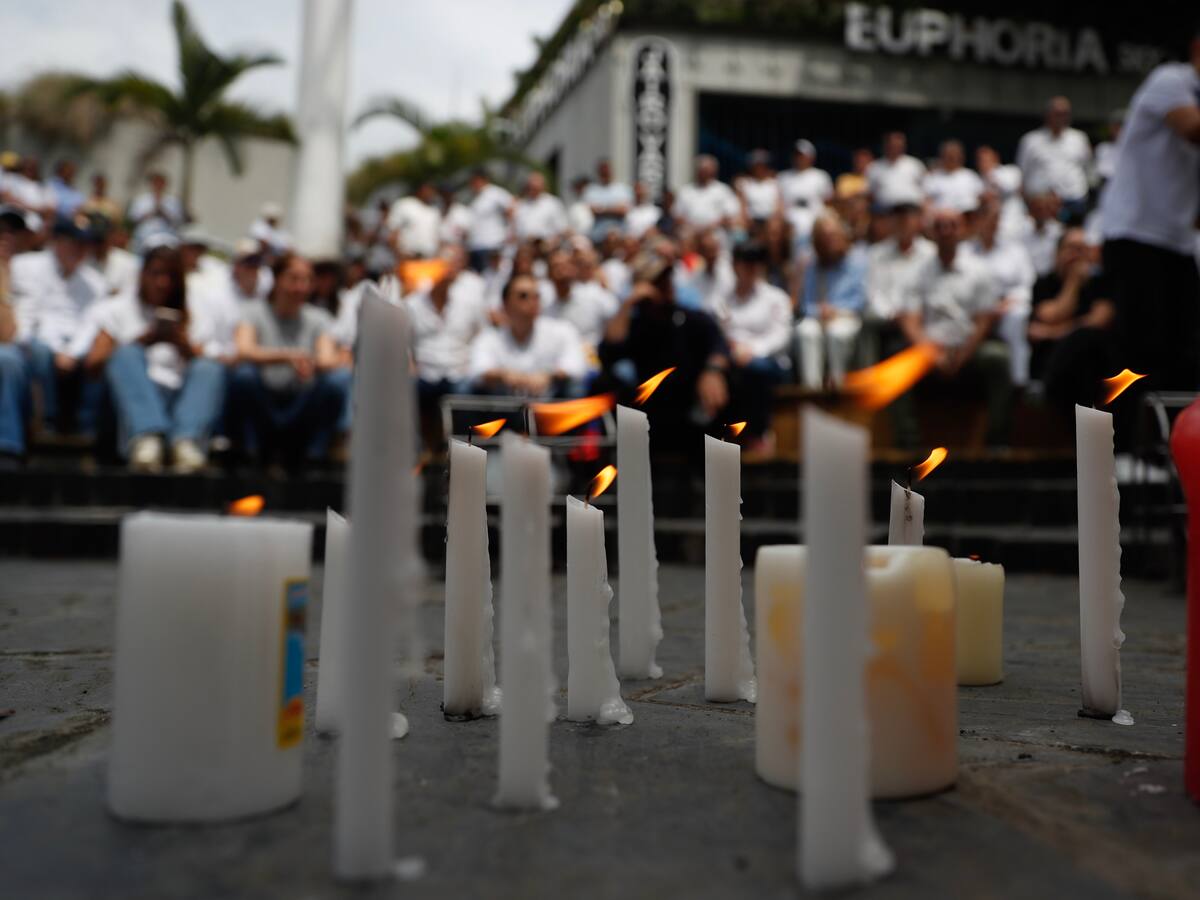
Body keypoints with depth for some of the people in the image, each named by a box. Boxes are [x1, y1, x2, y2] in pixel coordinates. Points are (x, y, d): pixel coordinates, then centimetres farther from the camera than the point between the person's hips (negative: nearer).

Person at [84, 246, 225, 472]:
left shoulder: (187, 320, 27)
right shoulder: (117, 309, 21)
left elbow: (200, 364, 13)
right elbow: (93, 363, 7)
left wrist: (182, 345, -7)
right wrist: (143, 341, -6)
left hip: (179, 398, 2)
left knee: (211, 367, -25)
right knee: (127, 354, -29)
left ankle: (187, 440, -52)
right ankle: (145, 438, -54)